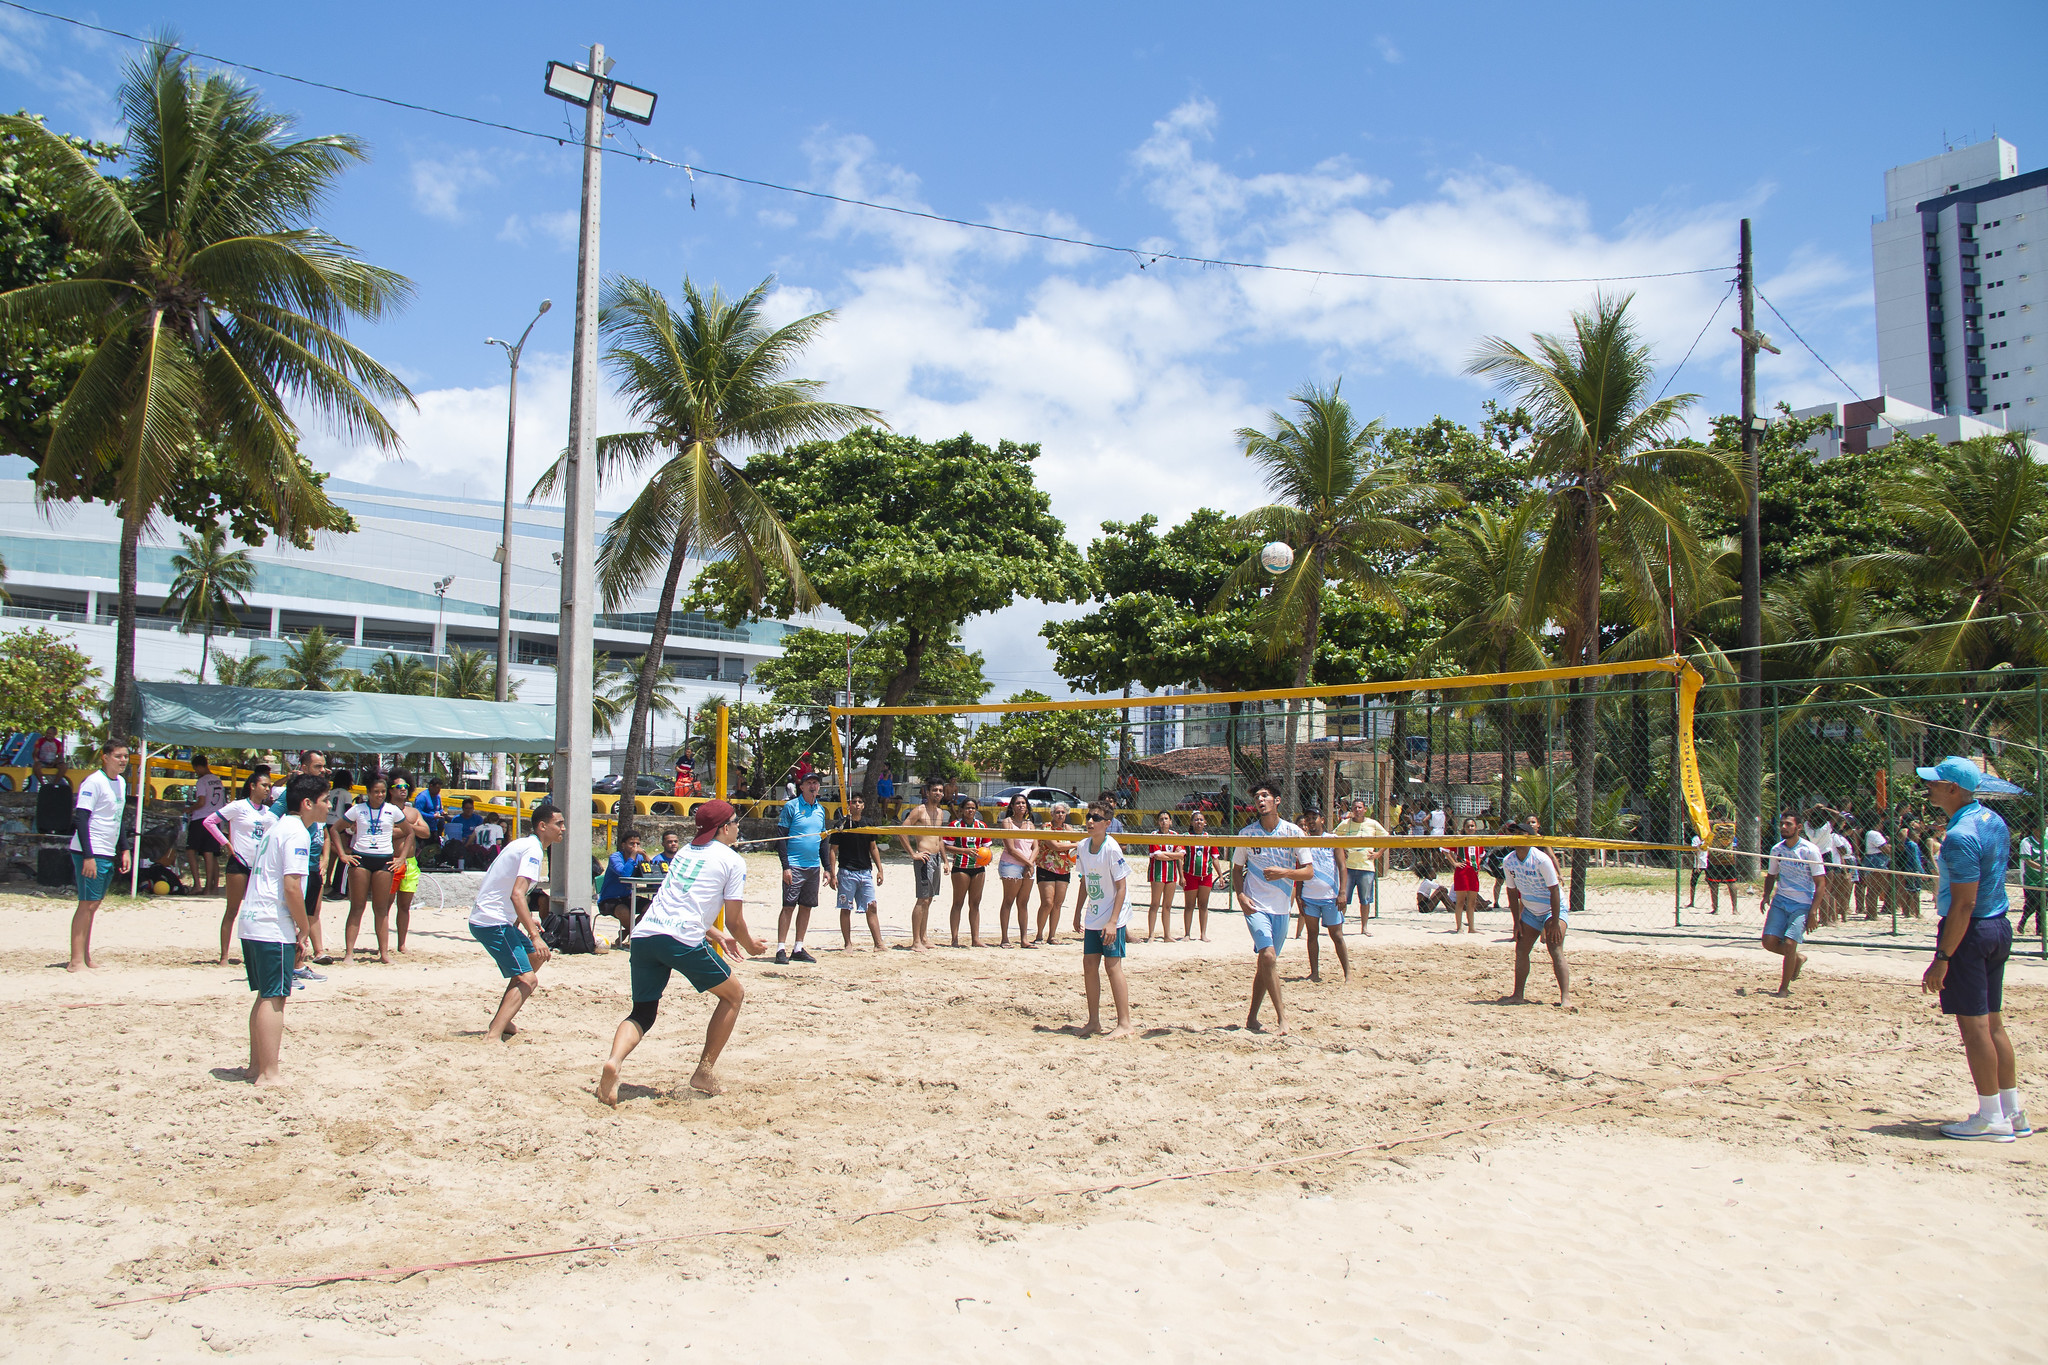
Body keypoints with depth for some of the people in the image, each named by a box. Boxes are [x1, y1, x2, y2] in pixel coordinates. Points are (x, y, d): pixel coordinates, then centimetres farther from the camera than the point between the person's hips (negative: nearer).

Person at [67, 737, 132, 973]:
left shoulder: (121, 782, 14)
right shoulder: (94, 782, -12)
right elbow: (81, 819, -16)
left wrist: (124, 849, 17)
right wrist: (88, 856, -22)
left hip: (109, 854, 8)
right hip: (91, 853, -8)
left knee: (93, 904, 11)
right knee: (87, 904, -8)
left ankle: (86, 956, 16)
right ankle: (77, 961, -6)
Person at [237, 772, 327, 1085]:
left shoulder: (278, 827, 19)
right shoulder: (297, 833, -12)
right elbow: (291, 886, -19)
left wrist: (297, 929, 20)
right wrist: (305, 931, -10)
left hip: (251, 922, 10)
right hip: (273, 928, -10)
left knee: (265, 996, 17)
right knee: (274, 999, -6)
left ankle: (256, 1065, 23)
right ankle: (268, 1074, -4)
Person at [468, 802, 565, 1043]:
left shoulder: (522, 844, 15)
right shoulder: (533, 850, -15)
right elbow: (517, 895, -28)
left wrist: (526, 919, 25)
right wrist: (535, 935, -32)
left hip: (483, 918, 10)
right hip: (493, 922, -10)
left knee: (536, 957, 23)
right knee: (528, 980, -16)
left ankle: (499, 1021, 25)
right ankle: (493, 1036, -24)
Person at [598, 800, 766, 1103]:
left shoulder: (686, 851, 26)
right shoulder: (732, 861, 6)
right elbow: (734, 922, 6)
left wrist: (716, 935, 42)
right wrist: (750, 945, 25)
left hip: (644, 933, 6)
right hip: (682, 939, -6)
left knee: (642, 1013, 15)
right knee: (733, 996, 15)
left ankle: (614, 1061, -14)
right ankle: (704, 1071, 13)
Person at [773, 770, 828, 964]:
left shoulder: (820, 810, 13)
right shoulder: (791, 807, -5)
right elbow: (781, 837, -8)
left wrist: (826, 867, 15)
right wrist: (785, 866, -14)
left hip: (814, 866, 6)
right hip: (795, 866, -6)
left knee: (806, 907, 8)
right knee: (789, 906, -7)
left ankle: (799, 948, 15)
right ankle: (781, 949, -4)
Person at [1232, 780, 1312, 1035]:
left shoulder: (1293, 832, -2)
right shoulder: (1247, 833, 0)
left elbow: (1307, 871, -1)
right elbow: (1238, 868, 12)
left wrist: (1284, 873, -19)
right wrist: (1240, 895, -5)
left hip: (1282, 908, 2)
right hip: (1256, 906, -2)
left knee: (1266, 962, 9)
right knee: (1268, 955, -19)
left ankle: (1252, 1016, 22)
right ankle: (1281, 1016, -12)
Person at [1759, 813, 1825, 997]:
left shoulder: (1810, 850, -11)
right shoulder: (1776, 849, 4)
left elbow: (1821, 883, -9)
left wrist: (1812, 911, -15)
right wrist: (1766, 895, 1)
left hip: (1802, 904, -5)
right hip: (1779, 901, 5)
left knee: (1789, 943, -16)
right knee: (1769, 942, -5)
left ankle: (1784, 987, 1)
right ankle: (1797, 958, 26)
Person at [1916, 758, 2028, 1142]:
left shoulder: (1960, 837, -21)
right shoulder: (1995, 821, 9)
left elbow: (1964, 904, -23)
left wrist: (1942, 958, -21)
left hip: (1970, 932, -9)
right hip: (2000, 927, 10)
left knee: (1974, 1025, -2)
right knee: (1993, 1022, 15)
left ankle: (1991, 1118, 4)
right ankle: (2013, 1111, 20)